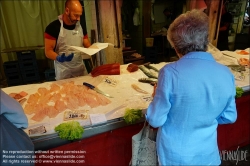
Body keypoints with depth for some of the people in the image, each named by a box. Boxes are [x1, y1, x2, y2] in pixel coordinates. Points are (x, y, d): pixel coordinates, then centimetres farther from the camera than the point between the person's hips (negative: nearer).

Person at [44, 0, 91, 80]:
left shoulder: (81, 26, 2)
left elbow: (87, 45, 9)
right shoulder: (53, 27, -12)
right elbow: (48, 51, -13)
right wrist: (59, 58, -32)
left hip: (80, 67, 4)